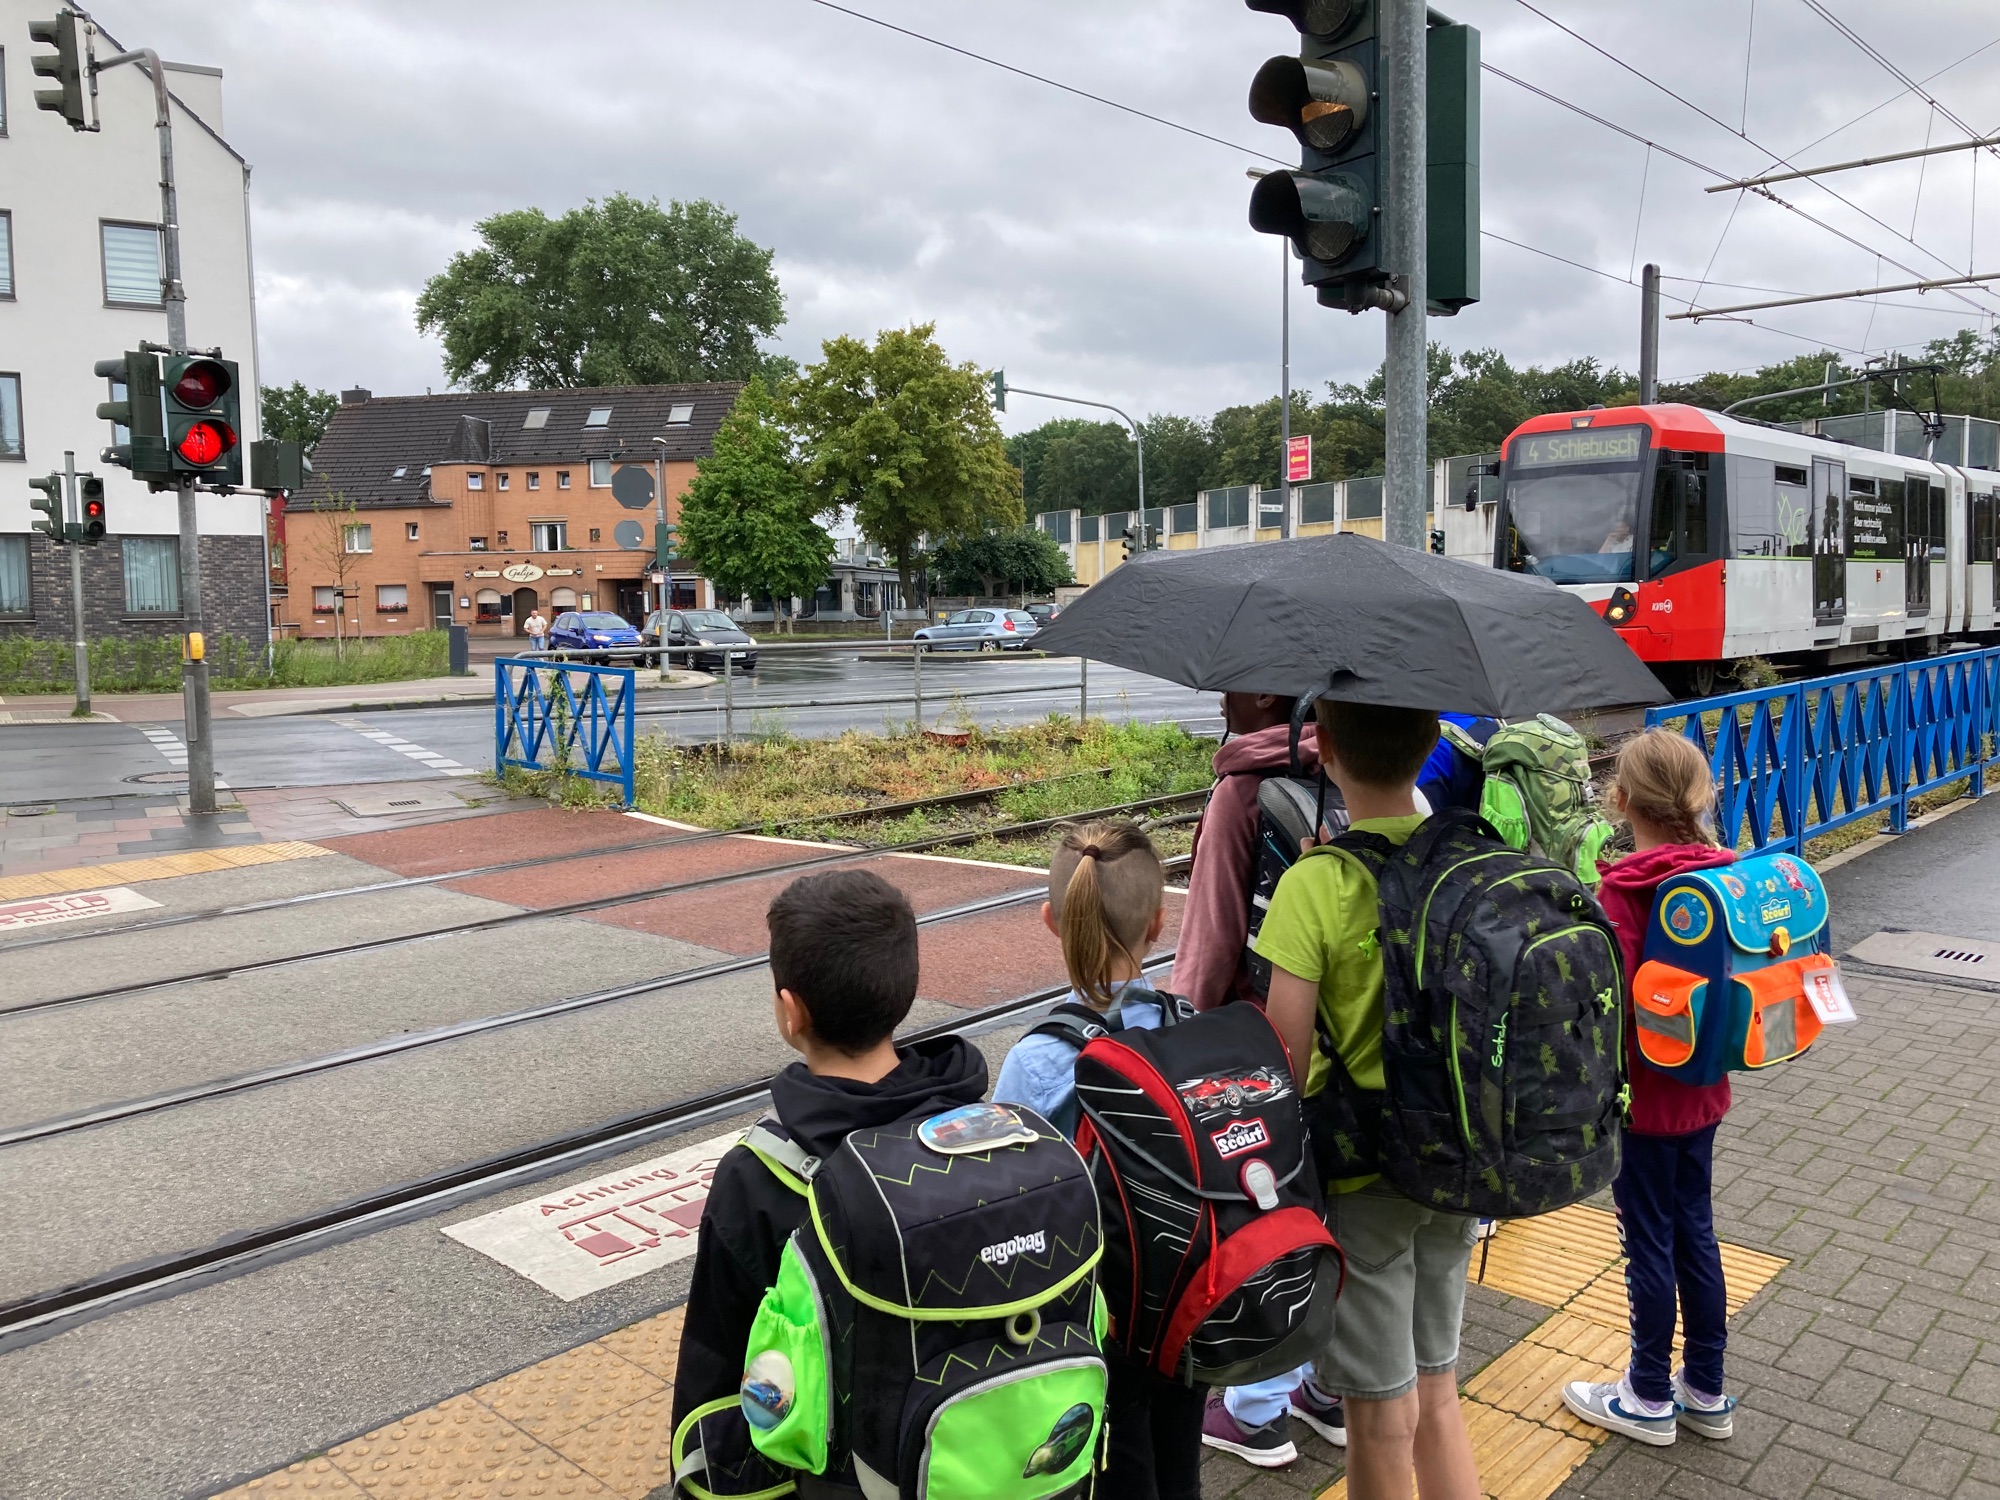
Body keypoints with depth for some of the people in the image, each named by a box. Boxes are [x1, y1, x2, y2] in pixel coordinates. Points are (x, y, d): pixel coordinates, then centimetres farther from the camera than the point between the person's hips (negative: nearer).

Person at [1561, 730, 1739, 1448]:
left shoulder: (1625, 888, -22)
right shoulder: (1724, 873, -1)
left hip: (1644, 1095, -7)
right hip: (1703, 1091, 7)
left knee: (1650, 1243, 8)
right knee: (1695, 1231, 19)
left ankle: (1650, 1399, 25)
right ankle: (1707, 1392, 33)